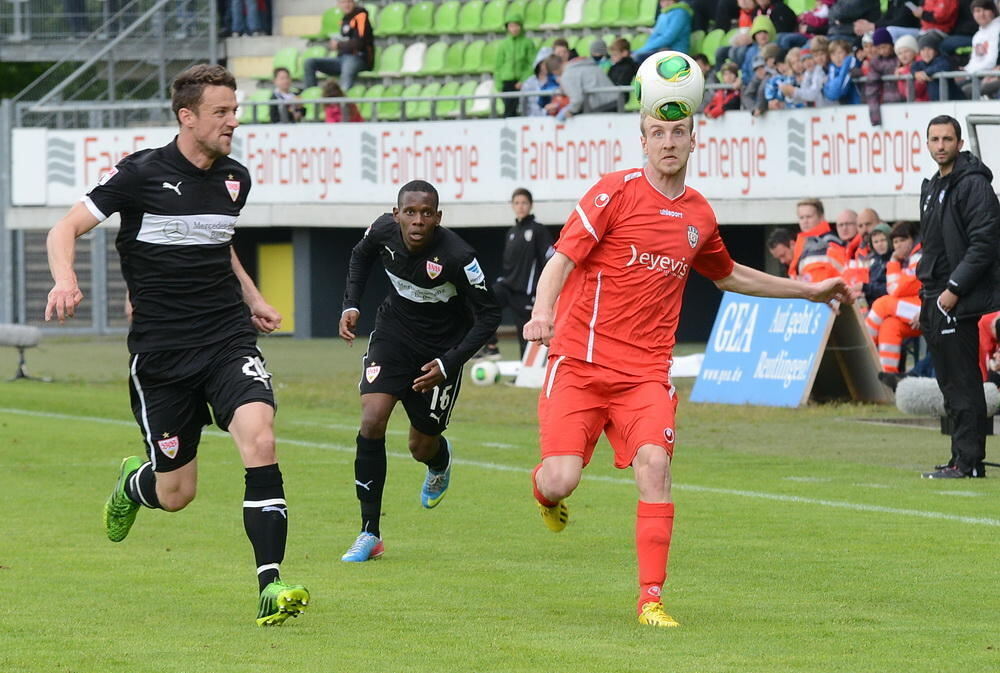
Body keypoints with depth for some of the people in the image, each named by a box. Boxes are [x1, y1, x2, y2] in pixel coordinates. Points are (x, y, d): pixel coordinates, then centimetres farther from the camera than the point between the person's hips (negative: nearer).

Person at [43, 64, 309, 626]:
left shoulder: (235, 179, 8)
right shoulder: (142, 174, -8)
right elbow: (66, 229, -5)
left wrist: (252, 298, 22)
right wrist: (65, 281, -24)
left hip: (228, 337, 3)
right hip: (160, 350, -3)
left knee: (259, 438, -23)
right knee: (176, 492, 3)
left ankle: (271, 589, -24)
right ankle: (133, 484, 43)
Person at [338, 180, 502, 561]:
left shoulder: (456, 257, -29)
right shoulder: (383, 231, -16)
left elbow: (488, 315, -18)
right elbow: (361, 255, 11)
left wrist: (449, 364, -25)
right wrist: (351, 305, 0)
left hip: (440, 351, -3)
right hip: (393, 334, 3)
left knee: (422, 448, 7)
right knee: (372, 422, -17)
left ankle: (440, 461, 50)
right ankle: (369, 535, -9)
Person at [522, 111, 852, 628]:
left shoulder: (699, 215, 12)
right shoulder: (616, 192, -5)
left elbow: (727, 275, 33)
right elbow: (562, 259, -11)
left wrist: (808, 291, 36)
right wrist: (542, 312, -31)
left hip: (646, 371, 3)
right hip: (580, 360, -3)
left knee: (653, 463, -20)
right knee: (561, 481, -14)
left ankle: (651, 599, -13)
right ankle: (543, 492, 27)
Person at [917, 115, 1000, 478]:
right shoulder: (932, 188, 19)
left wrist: (954, 289, -19)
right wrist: (926, 295, 17)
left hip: (960, 301, -10)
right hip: (935, 300, 10)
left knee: (963, 383, -10)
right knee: (951, 384, 10)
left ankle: (969, 461, -10)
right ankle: (963, 458, 14)